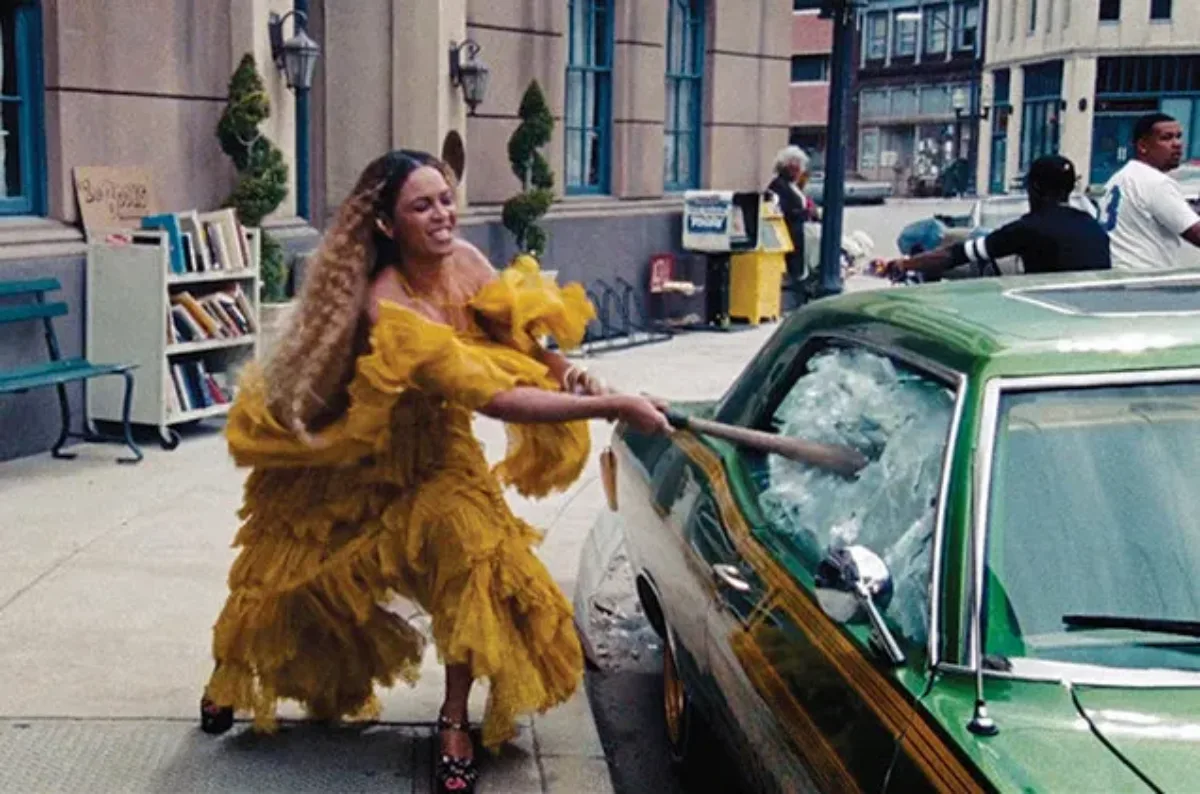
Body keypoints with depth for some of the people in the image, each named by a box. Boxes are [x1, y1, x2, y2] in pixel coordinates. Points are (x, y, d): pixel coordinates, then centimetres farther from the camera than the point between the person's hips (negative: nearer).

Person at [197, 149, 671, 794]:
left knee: (474, 544, -22)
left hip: (431, 445, 4)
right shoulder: (388, 307, -38)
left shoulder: (466, 261, -17)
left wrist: (565, 374, -26)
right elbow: (494, 397, -45)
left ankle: (455, 722, -5)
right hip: (352, 455, -4)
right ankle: (231, 676, 49)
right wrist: (611, 407, -45)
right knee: (293, 575, 14)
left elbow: (516, 335, -3)